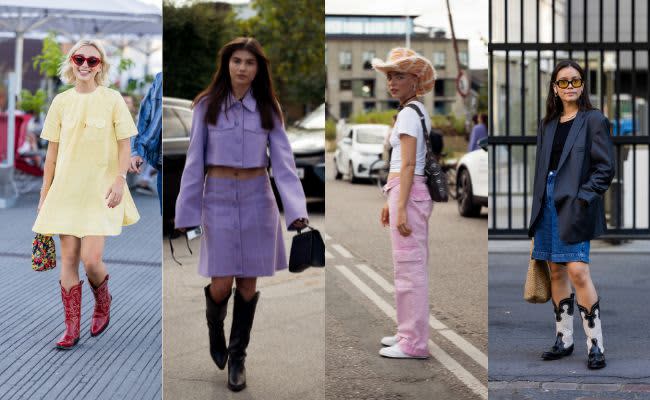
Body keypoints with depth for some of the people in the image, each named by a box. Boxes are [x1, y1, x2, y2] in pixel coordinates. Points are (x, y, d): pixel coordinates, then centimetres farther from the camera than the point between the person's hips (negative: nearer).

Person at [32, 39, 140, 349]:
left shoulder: (111, 99, -2)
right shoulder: (61, 101, 6)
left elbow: (124, 145, 0)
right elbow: (52, 150, 10)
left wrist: (120, 180, -13)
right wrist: (45, 192, 9)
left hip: (100, 190, -3)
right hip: (67, 188, 3)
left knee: (91, 258, -11)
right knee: (68, 257, 2)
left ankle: (103, 303, 22)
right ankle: (71, 328, 10)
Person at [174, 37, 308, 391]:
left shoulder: (267, 108, 2)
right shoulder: (207, 105, -1)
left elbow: (283, 162, -5)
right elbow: (194, 161, 1)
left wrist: (296, 209, -17)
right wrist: (186, 211, -3)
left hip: (257, 199, 1)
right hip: (218, 198, -1)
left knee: (248, 283, 5)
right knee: (221, 284, -3)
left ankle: (237, 357, 20)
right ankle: (215, 333, 30)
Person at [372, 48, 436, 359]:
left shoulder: (408, 113, -12)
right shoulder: (419, 111, 17)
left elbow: (408, 165, -18)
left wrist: (401, 208, -20)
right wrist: (390, 202, 23)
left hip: (409, 193, -10)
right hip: (413, 191, 10)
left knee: (409, 266, -7)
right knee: (412, 265, 15)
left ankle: (413, 344, -3)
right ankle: (410, 333, 25)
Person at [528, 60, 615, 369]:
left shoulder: (593, 120, -1)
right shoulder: (547, 125, 16)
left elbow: (605, 167, -5)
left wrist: (583, 198, -15)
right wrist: (537, 211, 13)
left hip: (575, 204, -6)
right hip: (548, 203, 6)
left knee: (577, 271, -14)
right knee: (556, 272, 8)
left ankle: (595, 345, -7)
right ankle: (563, 341, 17)